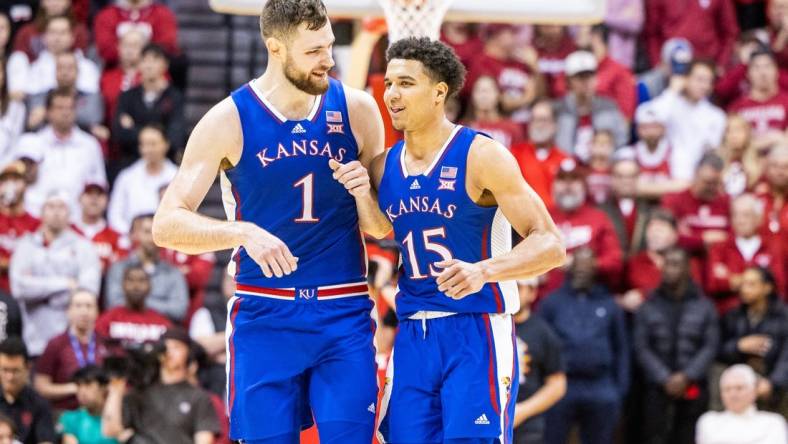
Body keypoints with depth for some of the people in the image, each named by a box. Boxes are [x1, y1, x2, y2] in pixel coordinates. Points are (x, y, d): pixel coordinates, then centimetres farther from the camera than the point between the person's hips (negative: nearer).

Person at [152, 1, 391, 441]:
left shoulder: (356, 110, 2)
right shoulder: (230, 120, -5)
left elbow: (381, 229, 12)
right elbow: (167, 225, -9)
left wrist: (364, 195, -12)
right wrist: (243, 231, -25)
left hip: (344, 317, 2)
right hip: (265, 318, -1)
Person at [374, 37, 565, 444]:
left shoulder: (482, 157, -9)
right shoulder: (383, 168, 9)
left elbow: (550, 245, -13)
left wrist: (483, 271, -29)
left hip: (477, 333, -6)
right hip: (412, 337, 6)